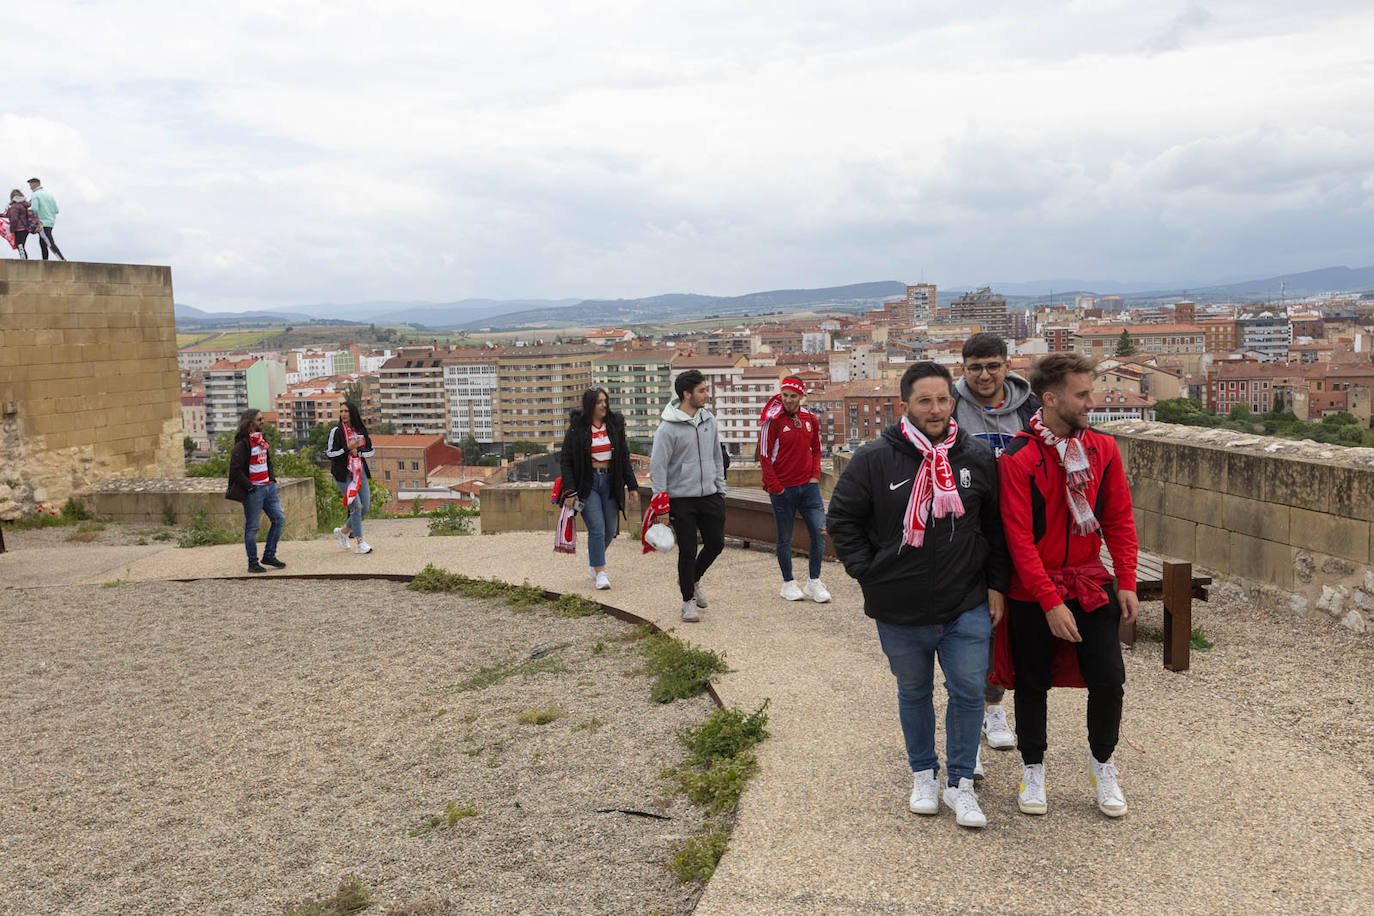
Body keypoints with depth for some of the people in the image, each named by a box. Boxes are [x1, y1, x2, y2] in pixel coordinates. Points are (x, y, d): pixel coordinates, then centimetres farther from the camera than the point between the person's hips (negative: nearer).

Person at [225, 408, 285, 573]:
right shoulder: (242, 444, -12)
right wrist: (249, 487, -16)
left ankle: (269, 555, 19)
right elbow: (235, 469, -16)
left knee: (279, 519, 8)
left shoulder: (262, 440, 14)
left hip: (268, 486, 8)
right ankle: (253, 563, 8)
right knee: (252, 527, 0)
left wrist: (272, 478, 14)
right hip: (253, 490, -8)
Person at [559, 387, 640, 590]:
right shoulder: (576, 428, -5)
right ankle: (600, 572, -5)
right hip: (587, 483, -4)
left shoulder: (615, 424, 6)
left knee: (610, 529, 7)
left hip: (610, 481, 4)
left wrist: (632, 485, 6)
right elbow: (565, 461, -4)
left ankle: (593, 555, 36)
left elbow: (624, 457, 11)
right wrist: (570, 491, -11)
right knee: (597, 528, -12)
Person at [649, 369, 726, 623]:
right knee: (687, 551, -1)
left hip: (709, 496, 6)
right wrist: (660, 506, -12)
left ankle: (693, 579, 34)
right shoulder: (668, 428, -12)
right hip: (681, 499, -5)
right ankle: (689, 600, 16)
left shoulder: (709, 420, 7)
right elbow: (657, 467, -10)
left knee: (716, 543, 8)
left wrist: (721, 489, 14)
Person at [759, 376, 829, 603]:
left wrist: (815, 474, 4)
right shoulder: (773, 420, -8)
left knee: (820, 531, -2)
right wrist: (775, 487, -10)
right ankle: (788, 584, 19)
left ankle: (813, 582, 10)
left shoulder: (810, 419, 7)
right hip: (783, 488, -4)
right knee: (785, 538, 6)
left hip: (808, 485, 4)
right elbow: (764, 456, -7)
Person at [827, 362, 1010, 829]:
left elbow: (997, 526, 8)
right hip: (900, 612, -1)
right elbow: (842, 519, 1)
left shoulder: (978, 457, -1)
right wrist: (869, 574, -3)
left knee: (969, 692, 4)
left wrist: (996, 584, 5)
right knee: (914, 693, 16)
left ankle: (960, 782, 23)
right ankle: (923, 774, 35)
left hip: (967, 607, 1)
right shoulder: (874, 458, -8)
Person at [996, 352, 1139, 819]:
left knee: (1109, 679, -1)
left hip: (1091, 583, 3)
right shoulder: (1018, 459, -15)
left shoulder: (1103, 449, 0)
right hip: (1033, 592, -3)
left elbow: (1119, 519, 6)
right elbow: (1020, 539, -17)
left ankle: (1102, 763, 24)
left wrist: (1127, 583, -1)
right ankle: (1033, 769, 29)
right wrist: (1051, 603, -19)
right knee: (1032, 684, 9)